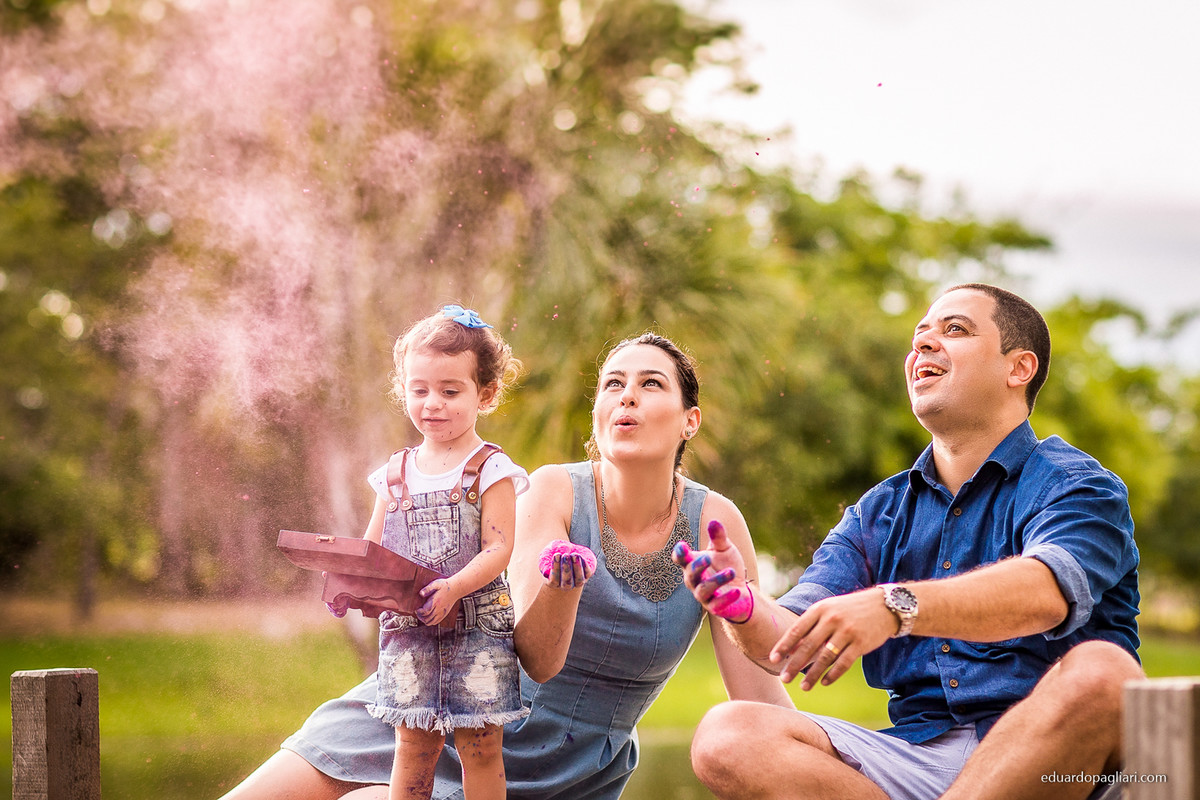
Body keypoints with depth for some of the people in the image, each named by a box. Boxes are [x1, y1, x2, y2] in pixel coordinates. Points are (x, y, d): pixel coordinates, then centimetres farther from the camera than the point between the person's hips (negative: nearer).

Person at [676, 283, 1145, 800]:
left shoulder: (1073, 483, 1)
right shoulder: (875, 515, 19)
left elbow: (1049, 589, -23)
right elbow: (790, 647, 6)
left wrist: (894, 606, -39)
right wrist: (745, 606, -20)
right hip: (918, 753, 4)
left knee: (1100, 670, -37)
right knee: (726, 738, -16)